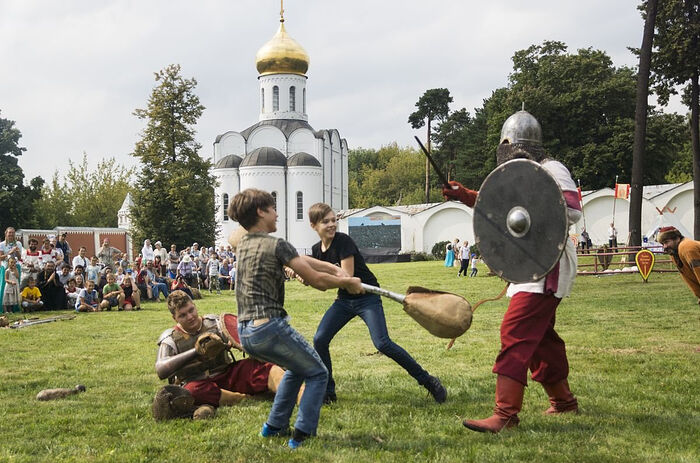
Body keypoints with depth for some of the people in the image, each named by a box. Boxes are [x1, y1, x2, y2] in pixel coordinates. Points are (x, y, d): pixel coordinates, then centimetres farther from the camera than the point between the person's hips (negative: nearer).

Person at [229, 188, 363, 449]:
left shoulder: (243, 244, 13)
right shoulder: (276, 245, -13)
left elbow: (300, 259, 14)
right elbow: (316, 280, -11)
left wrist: (335, 269, 9)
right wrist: (348, 282, 5)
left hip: (245, 333, 9)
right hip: (270, 327, -9)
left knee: (297, 368, 29)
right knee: (317, 373, 10)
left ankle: (274, 426, 31)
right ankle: (301, 436, 2)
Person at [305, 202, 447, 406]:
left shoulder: (343, 241, -18)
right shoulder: (317, 250, 3)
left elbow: (346, 276, -24)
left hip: (367, 297, -7)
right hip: (344, 300, 7)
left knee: (382, 343, -20)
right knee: (319, 339, -6)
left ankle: (427, 380, -7)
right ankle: (328, 391, 10)